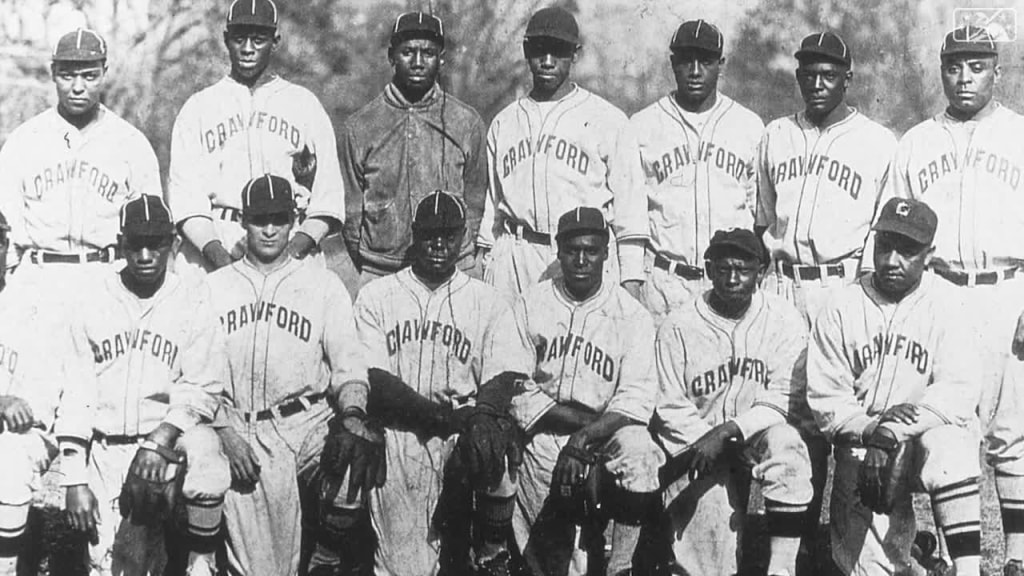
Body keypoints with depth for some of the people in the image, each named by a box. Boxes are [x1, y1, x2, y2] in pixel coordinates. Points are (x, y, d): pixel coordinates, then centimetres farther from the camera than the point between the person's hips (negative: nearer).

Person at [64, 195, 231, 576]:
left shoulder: (194, 302, 0)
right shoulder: (92, 304, 6)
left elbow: (203, 389, -5)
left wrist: (161, 438, -21)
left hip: (171, 434, -2)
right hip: (107, 448, 2)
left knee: (203, 450, -35)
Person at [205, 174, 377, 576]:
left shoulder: (323, 284, 14)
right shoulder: (214, 287, 16)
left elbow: (347, 363, 5)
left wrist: (352, 414, -15)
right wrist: (225, 432, -5)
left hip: (304, 424, 0)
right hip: (236, 428, 1)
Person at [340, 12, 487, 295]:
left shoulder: (467, 123, 5)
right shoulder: (359, 127, 5)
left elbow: (475, 203, 9)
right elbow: (350, 211, 10)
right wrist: (368, 268, 8)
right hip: (379, 275, 0)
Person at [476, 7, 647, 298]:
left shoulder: (606, 119, 4)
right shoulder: (503, 123, 16)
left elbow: (628, 201, 1)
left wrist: (631, 280, -6)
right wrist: (487, 269, 15)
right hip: (515, 258, 3)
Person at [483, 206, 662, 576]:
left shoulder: (631, 315, 5)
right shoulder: (529, 306, 7)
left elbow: (636, 399, -4)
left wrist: (587, 435, -22)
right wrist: (584, 419, -11)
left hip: (607, 434, 0)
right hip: (542, 436, 0)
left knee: (639, 454, -31)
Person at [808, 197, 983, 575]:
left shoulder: (943, 303, -4)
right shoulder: (842, 308, 0)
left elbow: (961, 387, -13)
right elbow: (825, 396, -3)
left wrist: (906, 424, -28)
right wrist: (869, 431, -22)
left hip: (928, 429, -1)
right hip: (862, 441, 1)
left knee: (949, 444, -37)